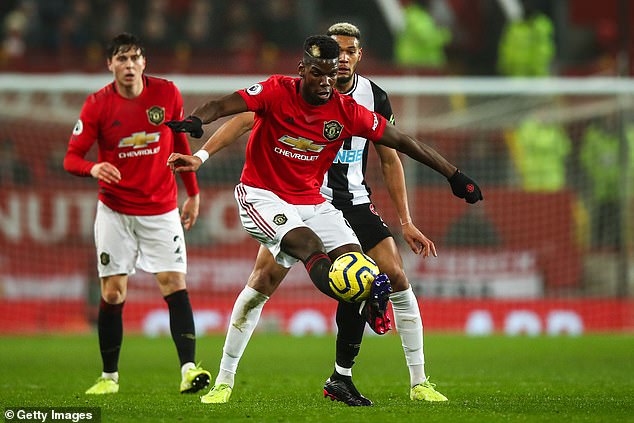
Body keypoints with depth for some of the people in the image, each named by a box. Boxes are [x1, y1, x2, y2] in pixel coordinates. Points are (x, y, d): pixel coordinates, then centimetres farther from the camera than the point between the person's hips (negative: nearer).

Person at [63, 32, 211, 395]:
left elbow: (181, 143, 9)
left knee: (175, 284, -12)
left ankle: (189, 368, -16)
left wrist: (193, 194, 10)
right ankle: (110, 376, 12)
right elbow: (72, 157, -9)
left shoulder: (167, 93, -5)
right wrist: (93, 168, -32)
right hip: (115, 211, 0)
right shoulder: (98, 105, -9)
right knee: (113, 294, -1)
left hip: (162, 209, 0)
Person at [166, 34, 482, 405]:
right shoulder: (277, 92, -13)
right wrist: (196, 120, -47)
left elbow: (401, 142, 2)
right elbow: (223, 106, -24)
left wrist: (454, 175, 3)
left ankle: (342, 379, -2)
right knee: (310, 245, -30)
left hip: (312, 202, 4)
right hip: (263, 196, -4)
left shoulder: (347, 111, -5)